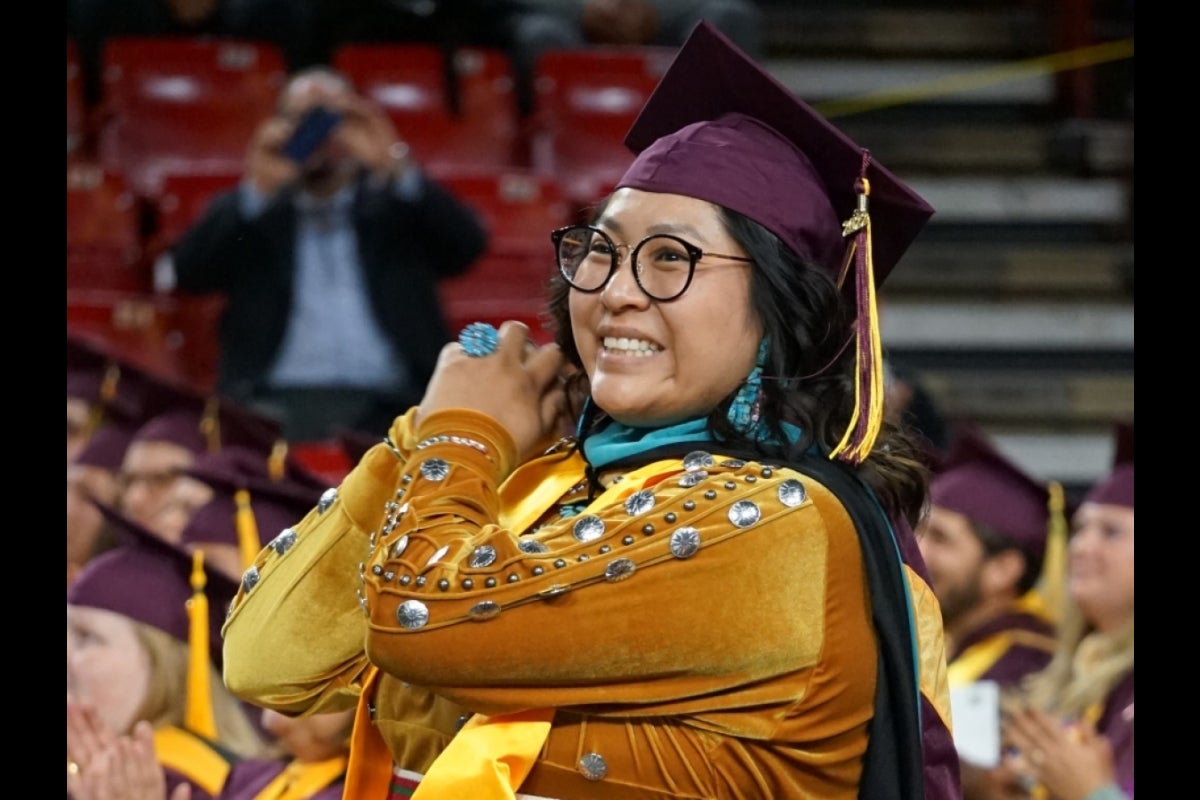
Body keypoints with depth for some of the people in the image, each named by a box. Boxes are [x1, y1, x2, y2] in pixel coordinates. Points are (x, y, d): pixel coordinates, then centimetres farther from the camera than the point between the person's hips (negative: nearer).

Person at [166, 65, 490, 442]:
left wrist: (395, 167, -10)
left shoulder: (399, 207, 20)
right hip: (280, 400, -1)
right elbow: (188, 274, 3)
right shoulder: (246, 213, 20)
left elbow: (467, 246, 2)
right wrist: (258, 189, -8)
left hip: (386, 403, 1)